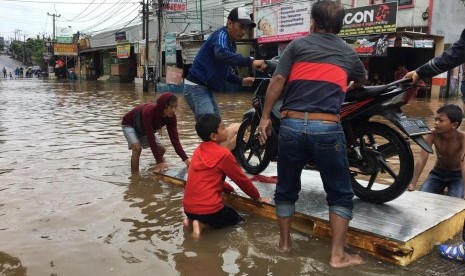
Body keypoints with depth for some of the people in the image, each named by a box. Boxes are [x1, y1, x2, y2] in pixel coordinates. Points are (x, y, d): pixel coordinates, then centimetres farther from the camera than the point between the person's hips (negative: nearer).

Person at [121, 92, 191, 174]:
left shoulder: (171, 117, -26)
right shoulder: (148, 112, -43)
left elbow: (174, 138, -26)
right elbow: (151, 138, -43)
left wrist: (185, 158, -36)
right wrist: (159, 161, -44)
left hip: (143, 129, 6)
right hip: (129, 125, -6)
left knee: (161, 149, 0)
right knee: (137, 148, -28)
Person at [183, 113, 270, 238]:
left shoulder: (199, 150, 9)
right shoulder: (223, 154, -13)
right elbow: (241, 179, -1)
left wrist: (228, 188, 27)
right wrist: (257, 197, 13)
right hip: (208, 208, -7)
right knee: (235, 218, 21)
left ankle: (192, 220, 9)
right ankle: (202, 224, -3)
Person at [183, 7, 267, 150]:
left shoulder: (231, 44, 15)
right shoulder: (221, 35, -14)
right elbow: (221, 55, -38)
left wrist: (241, 80, 8)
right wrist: (250, 61, -45)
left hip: (206, 89, 10)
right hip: (196, 87, -10)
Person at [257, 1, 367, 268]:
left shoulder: (298, 45, 12)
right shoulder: (349, 53, 18)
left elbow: (277, 80, -1)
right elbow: (363, 81, 38)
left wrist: (265, 117, 3)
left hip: (292, 125, 1)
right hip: (327, 128, 0)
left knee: (287, 188, 18)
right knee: (340, 194, 13)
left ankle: (285, 241, 30)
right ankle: (338, 254, 13)